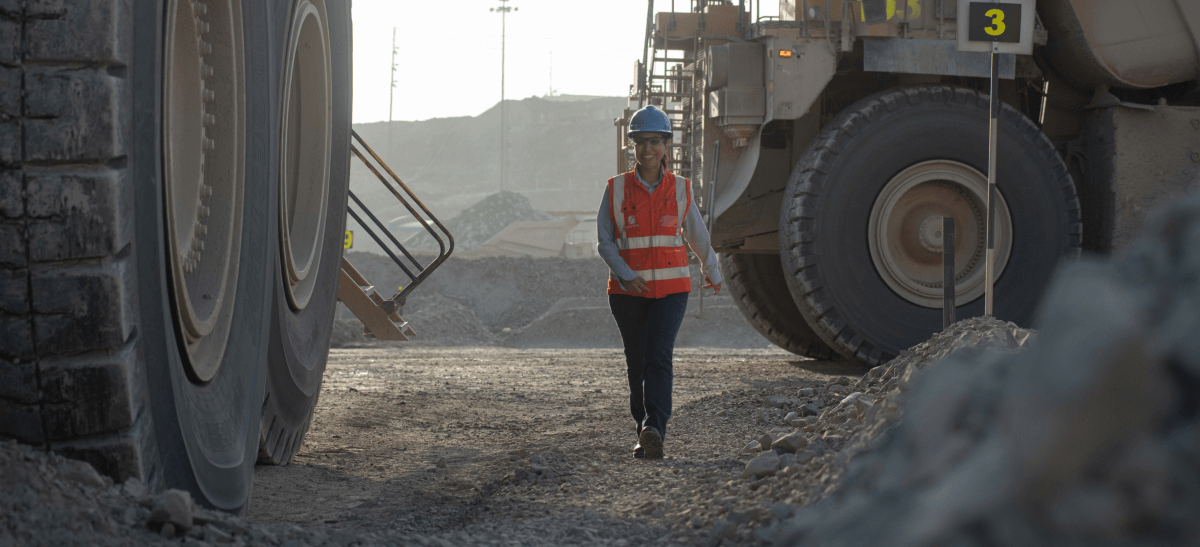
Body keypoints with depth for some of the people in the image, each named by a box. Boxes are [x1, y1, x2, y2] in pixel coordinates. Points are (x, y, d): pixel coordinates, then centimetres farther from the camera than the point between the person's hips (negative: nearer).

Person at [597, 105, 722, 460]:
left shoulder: (679, 189, 2)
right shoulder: (617, 189, 0)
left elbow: (697, 235, 17)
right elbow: (604, 241, -1)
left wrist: (712, 271, 31)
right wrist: (626, 275, -17)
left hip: (671, 288, -1)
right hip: (627, 290, 1)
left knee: (659, 357, -17)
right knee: (637, 363, 7)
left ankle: (655, 431, -31)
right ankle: (644, 433, 24)